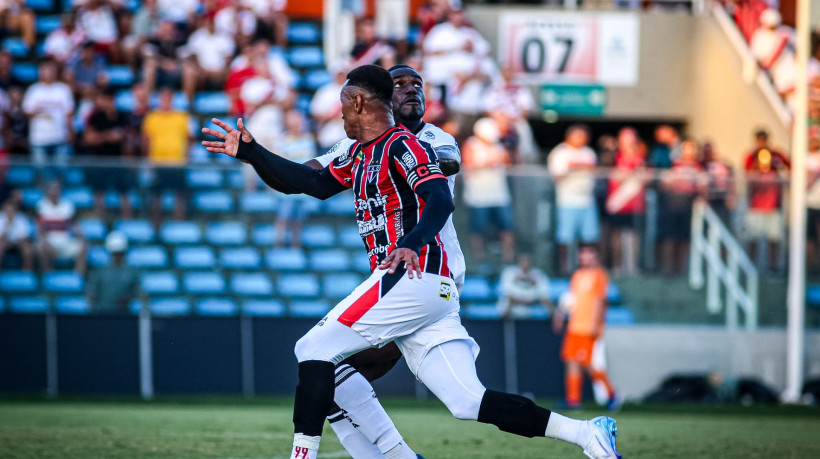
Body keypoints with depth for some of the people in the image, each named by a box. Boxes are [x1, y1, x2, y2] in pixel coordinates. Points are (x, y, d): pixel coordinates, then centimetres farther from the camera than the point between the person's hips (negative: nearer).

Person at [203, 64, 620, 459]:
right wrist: (250, 152, 27)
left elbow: (440, 200, -21)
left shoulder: (402, 146, -7)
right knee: (468, 401, 1)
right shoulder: (360, 154, 22)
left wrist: (412, 243, -39)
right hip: (432, 293, 9)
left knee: (315, 349, -6)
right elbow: (315, 183, 31)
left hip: (411, 277, -9)